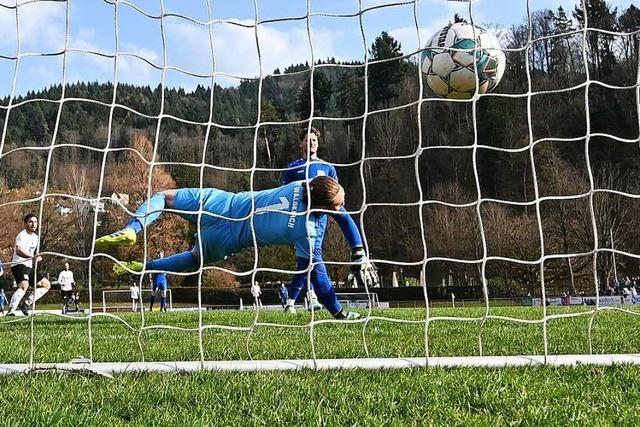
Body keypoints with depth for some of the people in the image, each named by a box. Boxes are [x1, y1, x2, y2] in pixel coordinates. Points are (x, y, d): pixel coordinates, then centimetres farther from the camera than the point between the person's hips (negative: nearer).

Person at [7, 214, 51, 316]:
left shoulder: (35, 237, 15)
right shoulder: (22, 235, -13)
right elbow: (18, 250, -34)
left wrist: (37, 258, 7)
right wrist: (31, 256, -50)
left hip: (29, 268, 9)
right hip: (19, 265, -9)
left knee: (46, 284, 11)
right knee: (24, 285, -34)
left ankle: (26, 304, 10)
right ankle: (10, 311, -37)